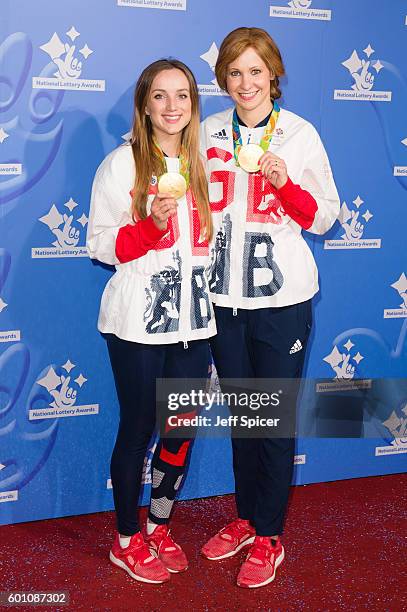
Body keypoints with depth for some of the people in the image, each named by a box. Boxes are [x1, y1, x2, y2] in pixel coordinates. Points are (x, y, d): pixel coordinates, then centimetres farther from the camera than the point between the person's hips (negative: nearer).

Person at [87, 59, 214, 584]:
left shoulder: (200, 165, 11)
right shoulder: (122, 164, -4)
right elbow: (100, 246, -6)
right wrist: (152, 224, -23)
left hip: (192, 321, 5)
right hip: (138, 323, -5)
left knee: (182, 430, 11)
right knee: (137, 430, 5)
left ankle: (158, 528, 32)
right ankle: (127, 541, 25)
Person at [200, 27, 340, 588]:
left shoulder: (300, 135, -3)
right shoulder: (210, 133, 6)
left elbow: (323, 218, -1)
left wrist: (285, 184, -18)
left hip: (282, 298, -3)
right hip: (224, 295, 4)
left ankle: (269, 537, 21)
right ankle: (246, 518, 33)